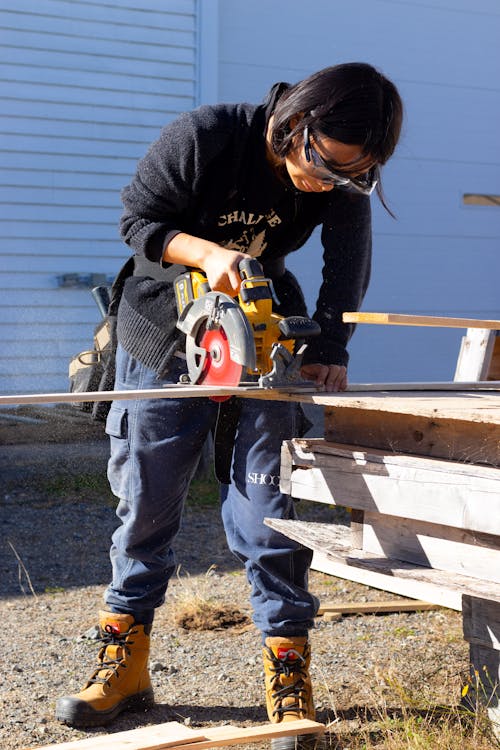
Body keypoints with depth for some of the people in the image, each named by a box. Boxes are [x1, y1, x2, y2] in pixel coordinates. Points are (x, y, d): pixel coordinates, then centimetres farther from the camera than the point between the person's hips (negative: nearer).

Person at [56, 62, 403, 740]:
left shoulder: (344, 181, -15)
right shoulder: (202, 137, -24)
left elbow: (348, 264, -13)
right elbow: (138, 219, -15)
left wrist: (331, 349, -27)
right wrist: (206, 252, -31)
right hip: (163, 339, -1)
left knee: (265, 506, -5)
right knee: (145, 504, 5)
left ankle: (288, 673, 3)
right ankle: (125, 663, 18)